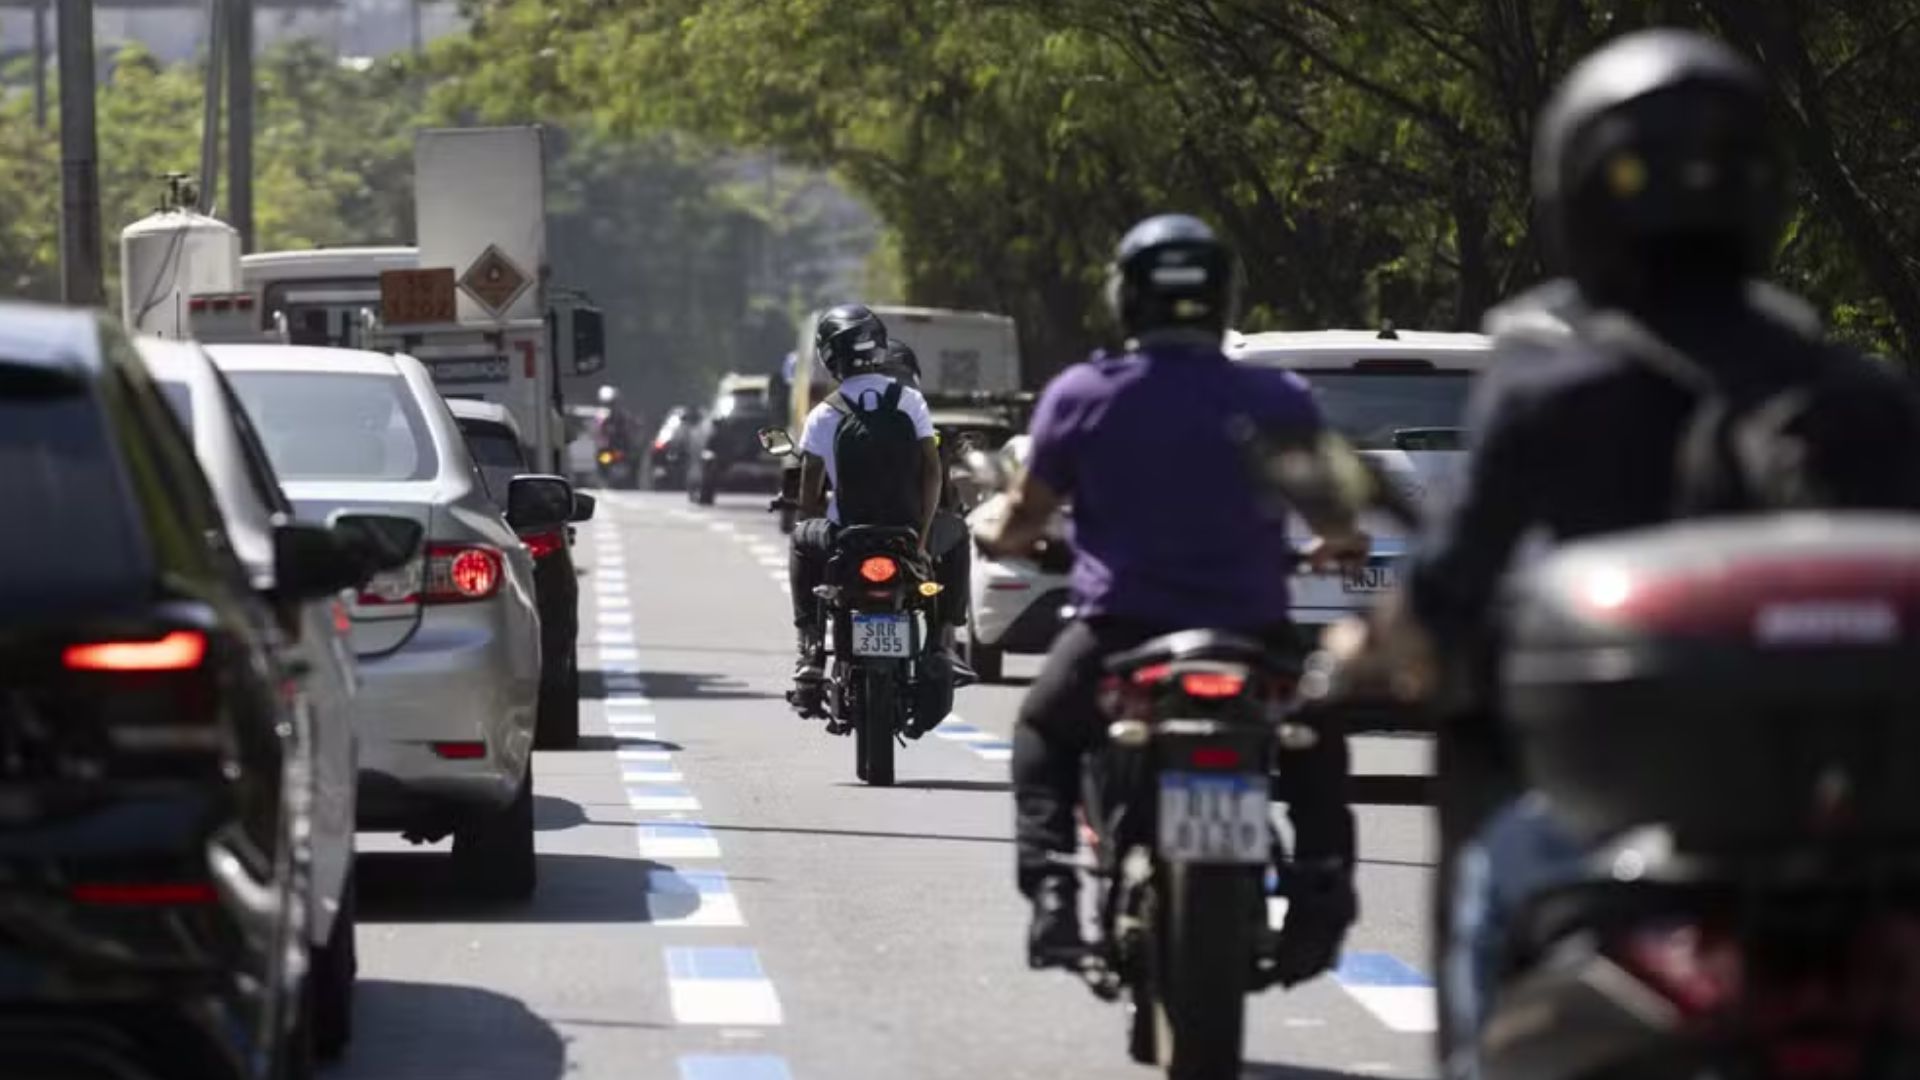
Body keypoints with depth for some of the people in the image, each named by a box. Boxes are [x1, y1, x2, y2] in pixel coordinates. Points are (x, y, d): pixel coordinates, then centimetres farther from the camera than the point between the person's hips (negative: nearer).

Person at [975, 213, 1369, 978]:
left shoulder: (1081, 396, -4)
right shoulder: (1277, 400, -2)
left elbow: (1026, 519, 5)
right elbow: (1340, 524, 8)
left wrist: (998, 536, 28)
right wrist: (1337, 548, 32)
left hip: (1121, 628, 0)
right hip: (1251, 633, 1)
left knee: (1044, 736, 27)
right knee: (1316, 747, 27)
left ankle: (1049, 886, 7)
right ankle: (1320, 890, 8)